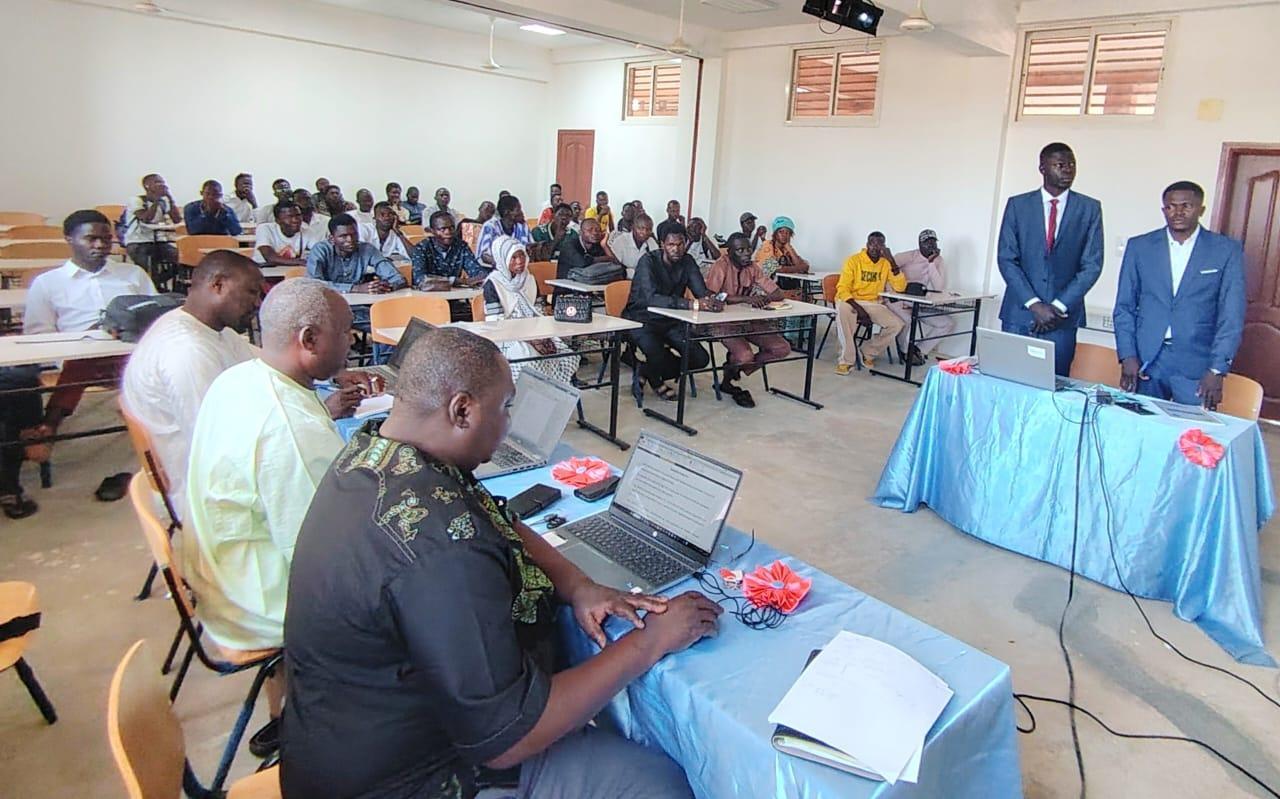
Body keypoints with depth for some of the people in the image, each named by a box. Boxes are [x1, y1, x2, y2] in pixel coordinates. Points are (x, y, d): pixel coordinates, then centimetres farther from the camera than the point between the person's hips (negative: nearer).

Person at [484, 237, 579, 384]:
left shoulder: (529, 280, 13)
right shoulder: (493, 284, -7)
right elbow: (496, 323, -13)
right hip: (507, 337, -6)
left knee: (567, 356, -16)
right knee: (529, 361, -36)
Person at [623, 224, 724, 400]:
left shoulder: (687, 262, -2)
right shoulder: (648, 261, -20)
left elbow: (702, 291, -10)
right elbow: (650, 298, -35)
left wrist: (711, 299, -37)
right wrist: (691, 304, -45)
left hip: (671, 321, 6)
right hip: (642, 320, -6)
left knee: (701, 359, -6)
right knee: (658, 359, -31)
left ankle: (649, 373, 15)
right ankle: (654, 379, 9)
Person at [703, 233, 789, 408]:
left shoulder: (753, 267, 5)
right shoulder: (721, 266, -13)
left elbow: (778, 293, 5)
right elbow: (710, 296, -29)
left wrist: (766, 298, -21)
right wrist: (745, 298, -34)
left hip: (749, 321, 7)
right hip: (724, 321, -7)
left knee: (783, 349, -7)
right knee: (745, 356, -31)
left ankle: (735, 367, 6)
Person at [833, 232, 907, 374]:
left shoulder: (886, 263, 3)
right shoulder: (854, 260, -6)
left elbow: (900, 287, -7)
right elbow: (842, 288, -12)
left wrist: (892, 262, -17)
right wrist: (858, 308, -26)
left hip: (873, 304, 3)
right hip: (850, 301, -3)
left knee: (897, 324, -20)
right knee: (843, 310, -38)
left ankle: (868, 353, 4)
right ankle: (846, 360, -28)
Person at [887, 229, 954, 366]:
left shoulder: (939, 262, 1)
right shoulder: (909, 257, -9)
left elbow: (939, 288, -12)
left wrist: (931, 263, -18)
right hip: (901, 301, -5)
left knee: (949, 323, -7)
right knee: (907, 319, -36)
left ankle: (919, 350, 6)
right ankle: (906, 352, -4)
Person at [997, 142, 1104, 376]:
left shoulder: (1089, 208, 5)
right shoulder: (1017, 205, 4)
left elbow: (1092, 265, 1)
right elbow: (1006, 259, -2)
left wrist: (1059, 306, -9)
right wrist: (1034, 304, -11)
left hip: (1063, 317, 0)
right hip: (1019, 314, 0)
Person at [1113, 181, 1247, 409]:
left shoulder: (1227, 251, 3)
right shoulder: (1139, 247, 7)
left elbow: (1232, 315, -1)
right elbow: (1124, 308, 7)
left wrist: (1217, 370, -9)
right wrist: (1127, 356, -3)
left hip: (1197, 366, -1)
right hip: (1145, 363, 1)